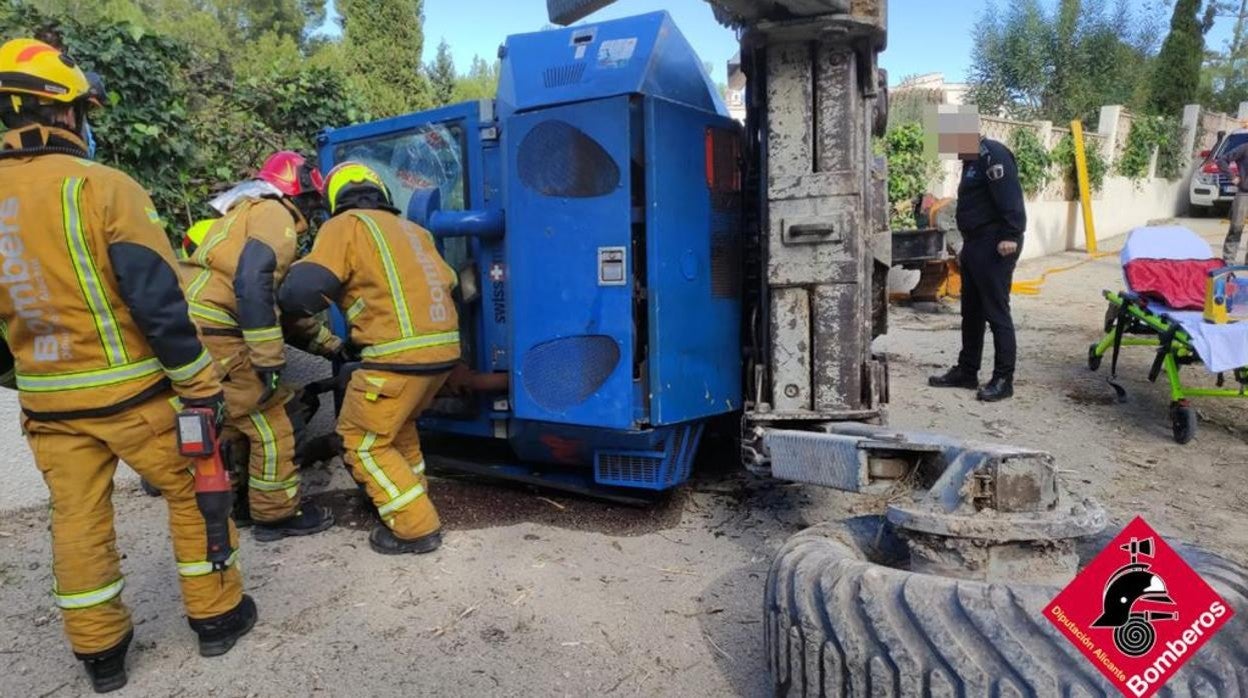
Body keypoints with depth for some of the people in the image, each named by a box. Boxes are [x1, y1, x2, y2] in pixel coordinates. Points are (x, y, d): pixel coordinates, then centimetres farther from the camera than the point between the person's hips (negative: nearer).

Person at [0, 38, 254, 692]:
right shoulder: (101, 186, -15)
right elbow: (158, 300, -19)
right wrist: (201, 384, -12)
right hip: (131, 390, -5)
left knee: (77, 519, 14)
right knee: (193, 493, 11)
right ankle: (216, 616, 24)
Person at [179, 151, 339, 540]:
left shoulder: (249, 213, 28)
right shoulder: (274, 214, -4)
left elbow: (282, 305, 28)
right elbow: (253, 284, -23)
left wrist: (331, 346, 28)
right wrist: (270, 360, -21)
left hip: (189, 330, 10)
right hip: (213, 335, -10)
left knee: (233, 418, 25)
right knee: (275, 421, 1)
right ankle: (278, 514, 12)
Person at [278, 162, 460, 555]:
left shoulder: (346, 226, 3)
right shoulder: (411, 229, 23)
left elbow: (304, 290, -9)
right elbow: (446, 282, 19)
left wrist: (285, 303, 14)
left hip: (401, 353, -8)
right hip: (443, 345, 8)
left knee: (361, 441, 8)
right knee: (397, 423, 30)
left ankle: (416, 528, 9)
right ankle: (413, 493, 38)